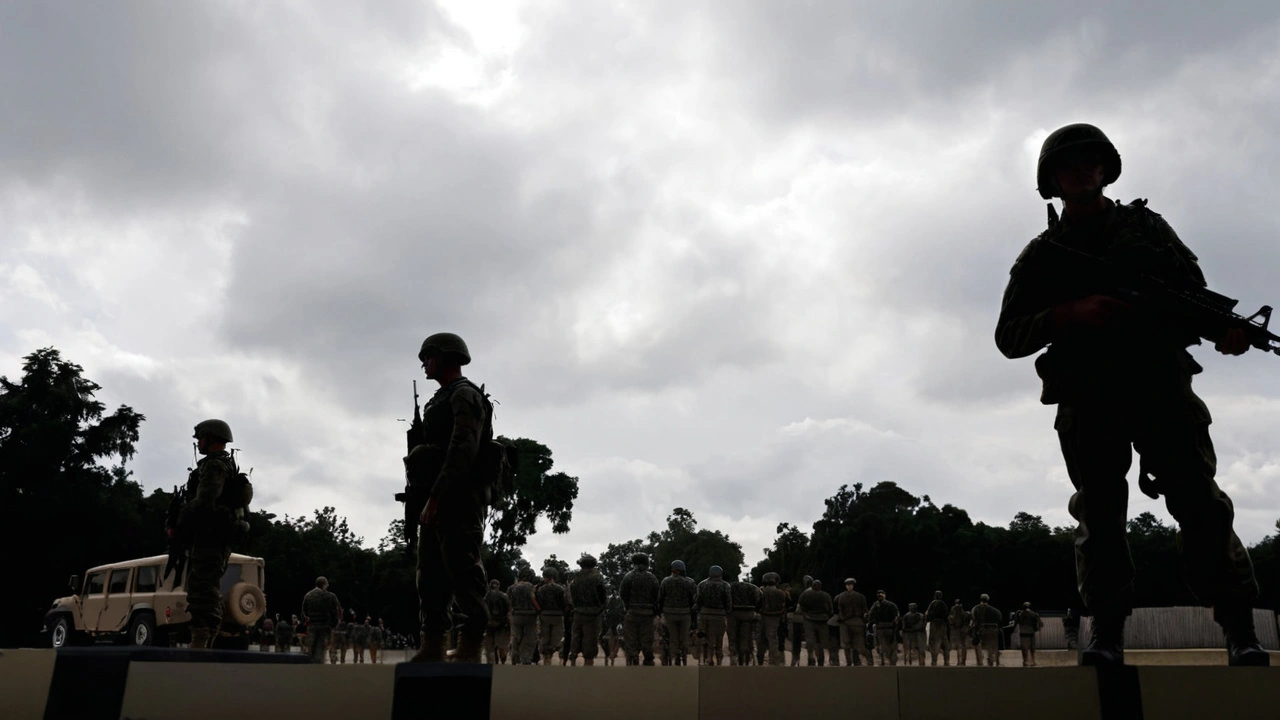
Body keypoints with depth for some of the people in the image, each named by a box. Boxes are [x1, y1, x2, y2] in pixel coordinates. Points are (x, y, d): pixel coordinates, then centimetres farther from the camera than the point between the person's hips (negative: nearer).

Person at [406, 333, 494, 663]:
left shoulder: (465, 395, -5)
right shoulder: (439, 401, 24)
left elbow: (462, 450, -18)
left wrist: (435, 496, -23)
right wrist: (419, 498, 15)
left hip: (459, 498, -10)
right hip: (437, 500, 10)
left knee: (462, 569, -10)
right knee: (431, 572, 7)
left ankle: (470, 648, -7)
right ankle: (432, 646, 10)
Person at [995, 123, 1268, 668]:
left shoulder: (1146, 224, 19)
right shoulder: (1041, 254, 15)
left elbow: (1194, 287, 14)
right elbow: (1008, 336, 7)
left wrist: (1222, 324, -9)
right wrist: (1069, 314, -10)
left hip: (1160, 381, 0)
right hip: (1086, 397, 0)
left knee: (1199, 503, -8)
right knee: (1098, 515, -3)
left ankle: (1241, 634, -4)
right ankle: (1106, 634, 1)